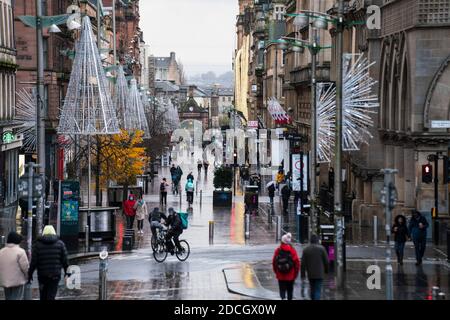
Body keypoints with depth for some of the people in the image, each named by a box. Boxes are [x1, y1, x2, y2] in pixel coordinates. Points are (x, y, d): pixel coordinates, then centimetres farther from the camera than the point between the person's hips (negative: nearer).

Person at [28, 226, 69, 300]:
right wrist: (66, 272, 10)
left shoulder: (37, 245, 0)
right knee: (51, 296, -1)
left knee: (43, 296, 15)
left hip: (42, 275, 1)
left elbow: (33, 262, -4)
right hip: (55, 275, -1)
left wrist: (30, 274, 4)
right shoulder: (60, 244, 1)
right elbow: (65, 260, 0)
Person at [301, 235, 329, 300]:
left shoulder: (306, 249, 2)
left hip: (310, 274, 3)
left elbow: (303, 263, 1)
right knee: (317, 290, -5)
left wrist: (303, 275, 5)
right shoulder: (321, 248, -5)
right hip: (319, 274, -3)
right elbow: (326, 261, -3)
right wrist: (326, 270, 14)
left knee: (312, 290, 18)